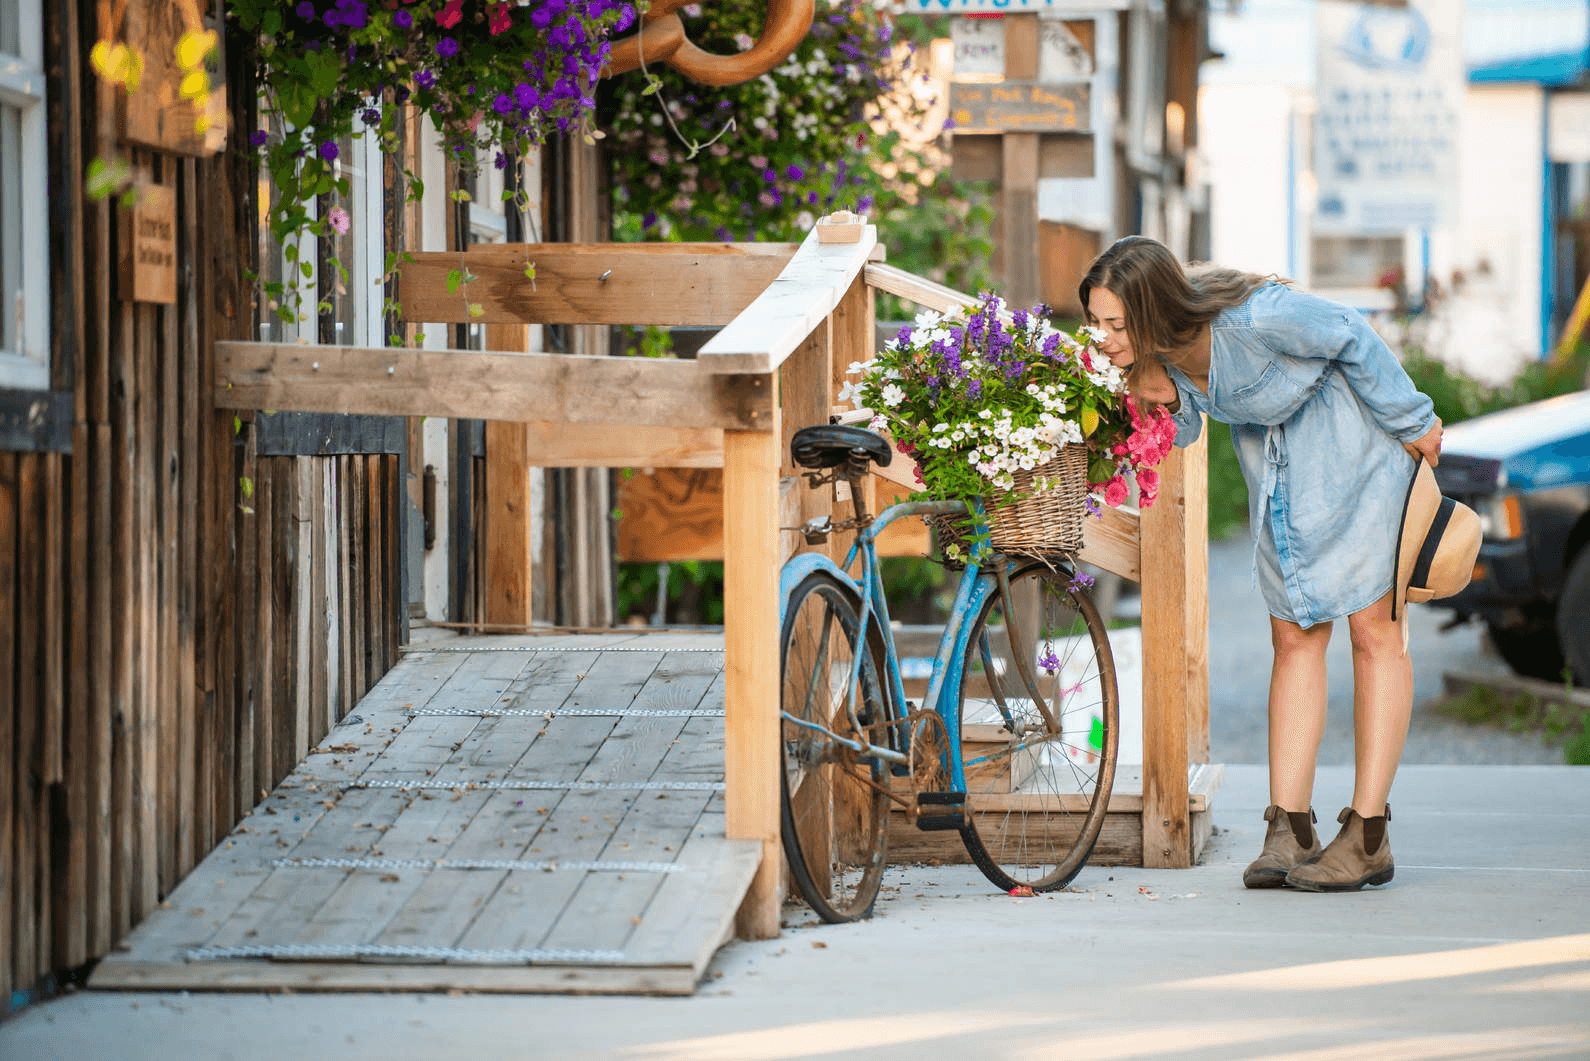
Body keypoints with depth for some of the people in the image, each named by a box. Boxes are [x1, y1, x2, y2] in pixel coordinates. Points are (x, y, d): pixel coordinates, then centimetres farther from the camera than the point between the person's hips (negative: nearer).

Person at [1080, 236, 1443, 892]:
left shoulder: (1253, 317, -37)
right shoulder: (1151, 349, -18)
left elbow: (1352, 339, -21)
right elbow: (1181, 431, -1)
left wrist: (1413, 422, -8)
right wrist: (1168, 401, -24)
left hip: (1353, 438, -6)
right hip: (1270, 456, 6)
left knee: (1374, 630, -2)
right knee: (1294, 636, 3)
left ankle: (1368, 837, -1)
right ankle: (1289, 831, -1)